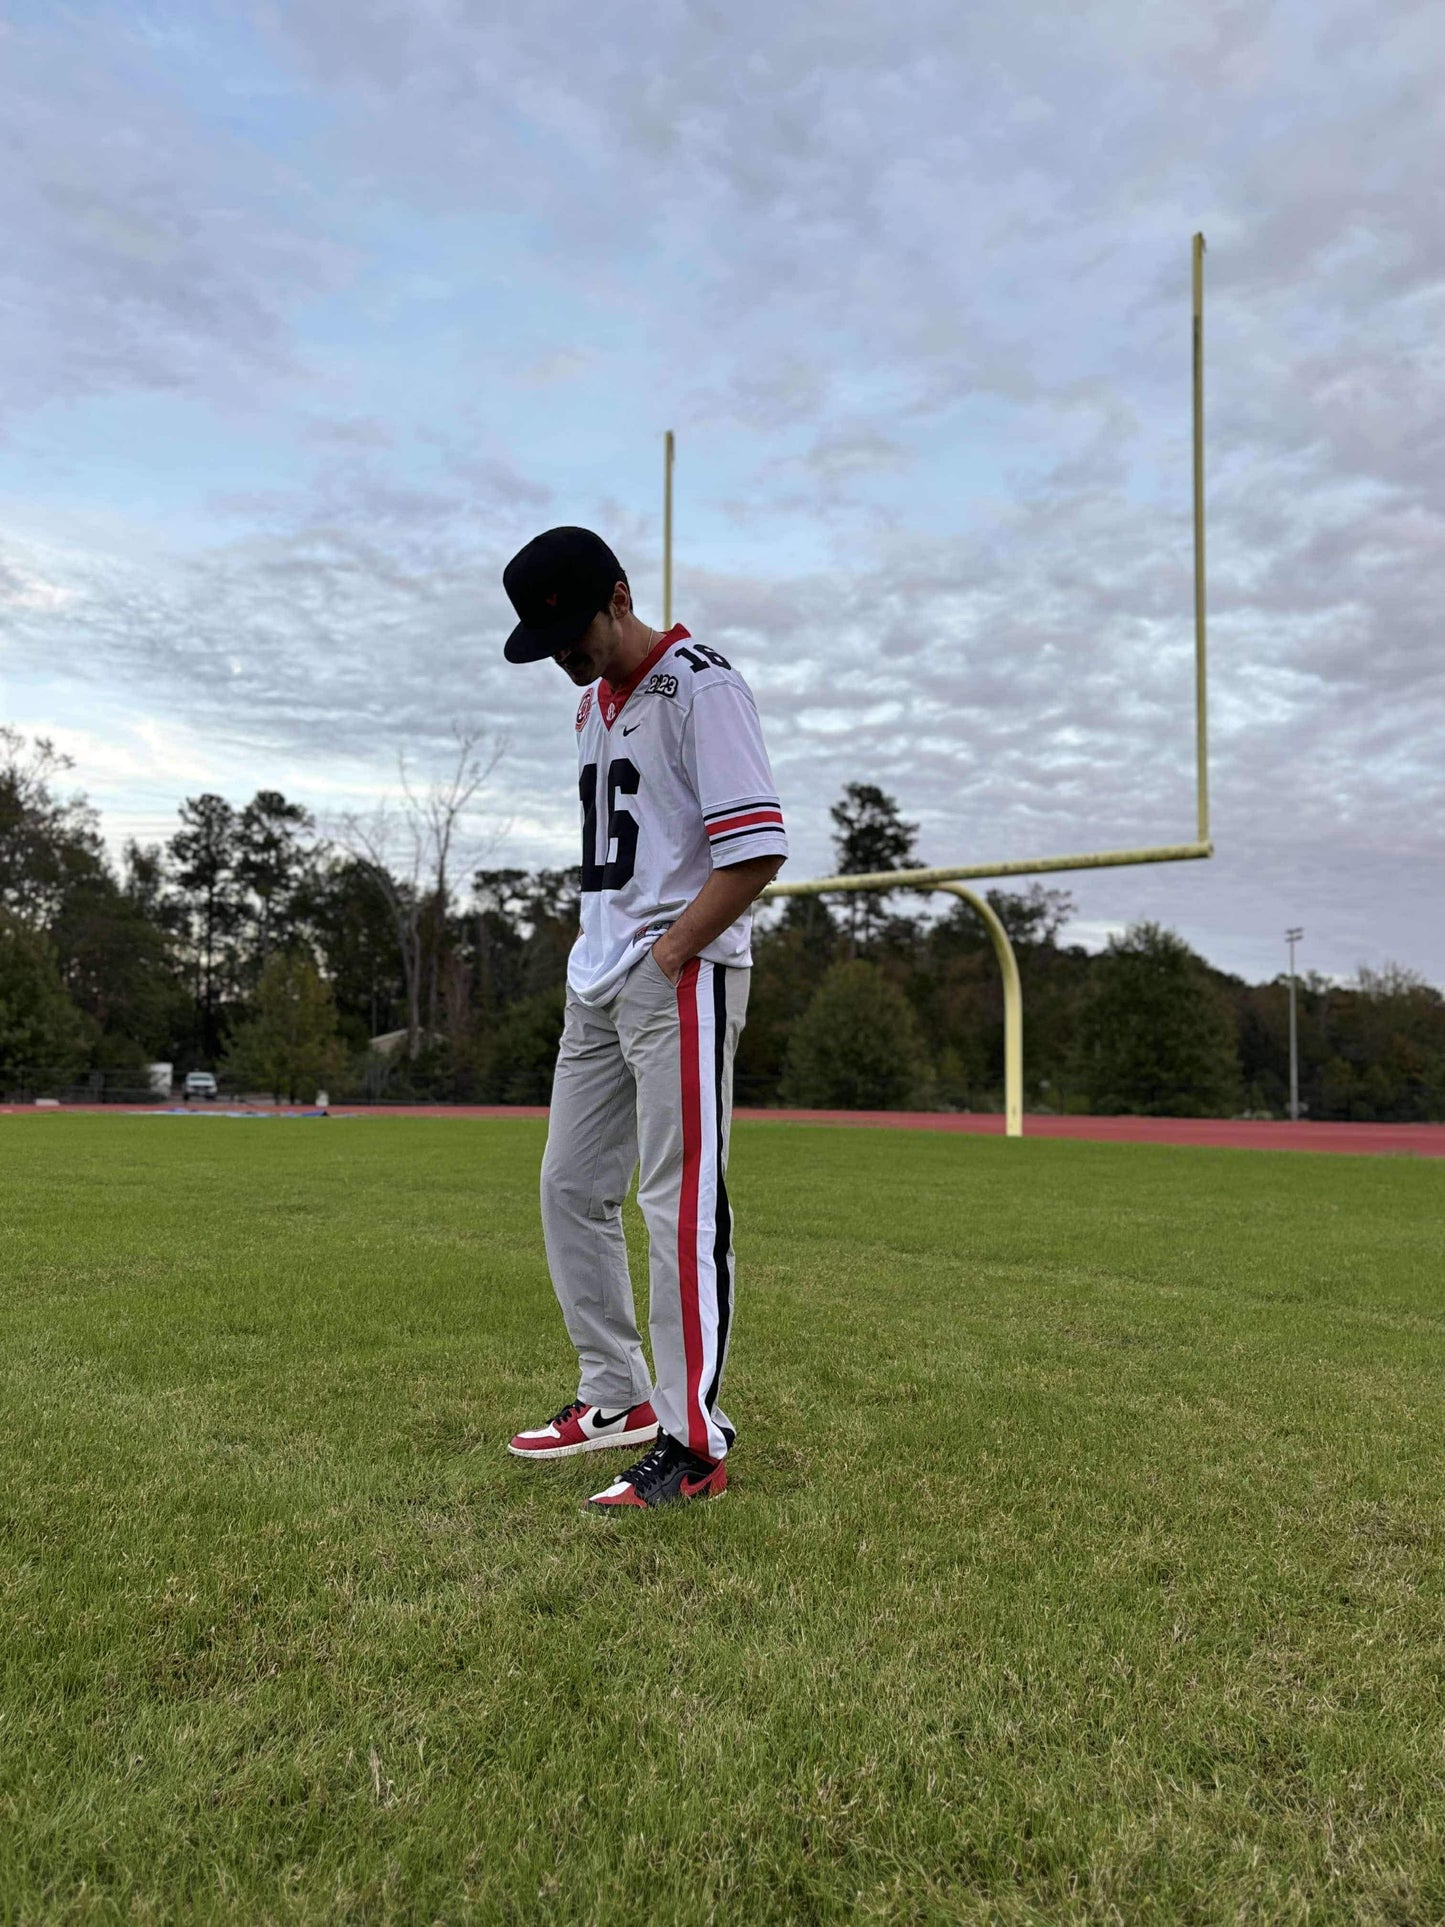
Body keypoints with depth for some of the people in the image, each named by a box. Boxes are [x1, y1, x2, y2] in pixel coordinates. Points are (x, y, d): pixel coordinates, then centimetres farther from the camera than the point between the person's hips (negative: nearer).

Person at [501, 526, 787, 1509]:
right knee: (571, 1189, 12)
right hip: (600, 983, 9)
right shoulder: (596, 704, 18)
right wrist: (601, 954, 10)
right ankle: (618, 1398, 26)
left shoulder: (701, 684, -10)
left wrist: (669, 954, -17)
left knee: (681, 1202, -7)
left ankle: (695, 1442, 3)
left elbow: (757, 846, -19)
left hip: (681, 979, -9)